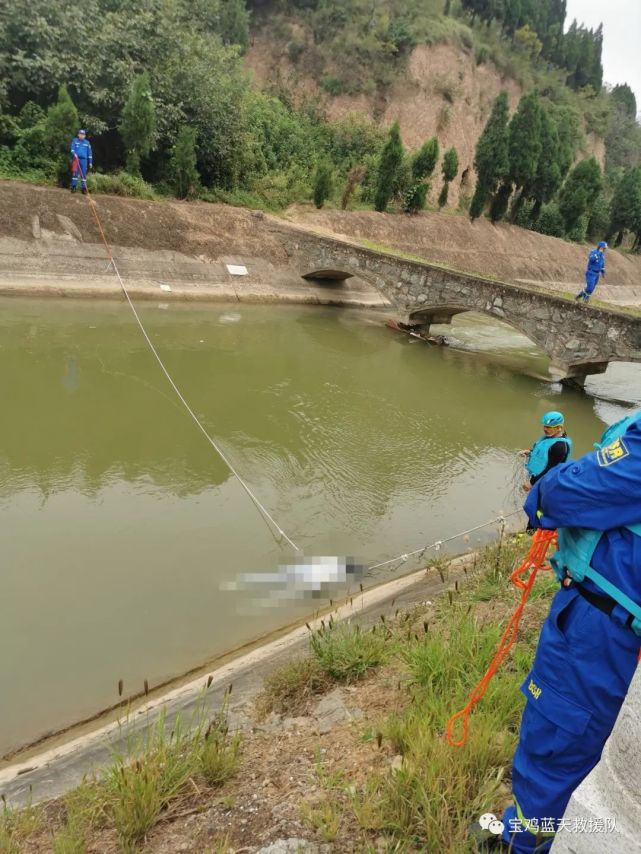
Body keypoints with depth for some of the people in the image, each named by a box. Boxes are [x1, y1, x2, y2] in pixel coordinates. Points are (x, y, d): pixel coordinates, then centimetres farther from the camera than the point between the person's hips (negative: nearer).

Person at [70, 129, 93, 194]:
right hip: (76, 159, -1)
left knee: (84, 174, 1)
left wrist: (90, 162, 10)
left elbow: (89, 152, 15)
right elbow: (72, 148, 0)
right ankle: (74, 186, -4)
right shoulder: (74, 140, 9)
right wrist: (74, 154, -21)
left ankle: (84, 188, 4)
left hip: (84, 160, 1)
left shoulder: (87, 142, 13)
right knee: (75, 172, -7)